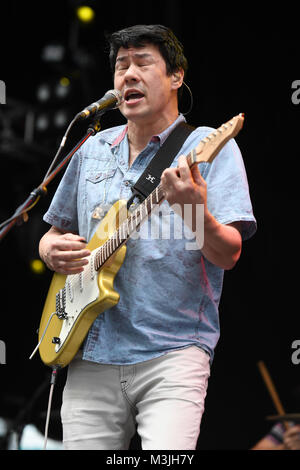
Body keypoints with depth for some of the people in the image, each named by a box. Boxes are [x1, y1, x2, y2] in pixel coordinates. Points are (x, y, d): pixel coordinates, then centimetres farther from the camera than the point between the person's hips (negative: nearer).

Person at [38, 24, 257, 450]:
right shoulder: (92, 151, 16)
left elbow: (227, 255, -9)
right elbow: (53, 234, 25)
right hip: (91, 356, 5)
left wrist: (195, 210, -30)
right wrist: (54, 251, 1)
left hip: (173, 354, -5)